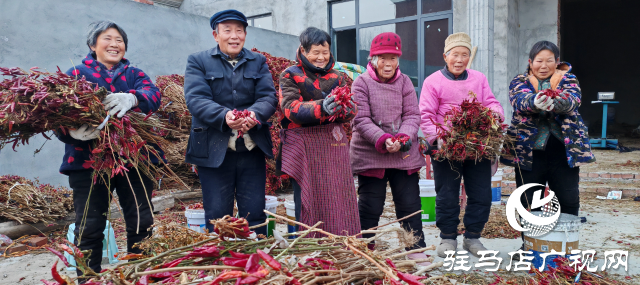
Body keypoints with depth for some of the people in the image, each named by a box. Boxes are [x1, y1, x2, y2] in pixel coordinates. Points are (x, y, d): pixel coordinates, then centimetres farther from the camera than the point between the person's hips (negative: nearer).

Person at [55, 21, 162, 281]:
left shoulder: (134, 74, 14)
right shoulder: (77, 73, 8)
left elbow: (153, 94, -8)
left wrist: (132, 98, -32)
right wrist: (73, 131, -27)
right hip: (89, 161, -2)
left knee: (143, 224, 6)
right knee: (89, 229, 2)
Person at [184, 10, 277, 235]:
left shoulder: (258, 62, 13)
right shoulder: (198, 61, 5)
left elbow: (269, 96, 1)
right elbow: (195, 98, -9)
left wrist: (255, 114, -23)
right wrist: (223, 116, -28)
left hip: (252, 149, 2)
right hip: (213, 150, -2)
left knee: (255, 215, 7)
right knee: (217, 217, 6)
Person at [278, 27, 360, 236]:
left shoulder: (337, 77, 15)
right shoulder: (290, 76, 4)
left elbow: (352, 110, 5)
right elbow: (291, 109, -11)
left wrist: (340, 108, -20)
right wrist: (321, 108, -27)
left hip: (334, 144, 3)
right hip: (304, 147, -3)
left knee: (339, 200, 2)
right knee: (309, 203, -1)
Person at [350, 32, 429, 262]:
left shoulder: (404, 82, 7)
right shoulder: (361, 83, -3)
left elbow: (412, 115, 3)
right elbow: (361, 120, -11)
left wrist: (404, 137, -17)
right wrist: (383, 140, -24)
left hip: (405, 155, 3)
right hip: (370, 154, -3)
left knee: (410, 203, 7)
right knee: (370, 206, 6)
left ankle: (416, 249, 20)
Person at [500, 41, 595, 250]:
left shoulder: (568, 80, 7)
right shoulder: (519, 81, 5)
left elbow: (571, 100, -16)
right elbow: (520, 101, -18)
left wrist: (553, 103, -39)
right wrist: (535, 102, -42)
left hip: (564, 150, 1)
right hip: (528, 152, 0)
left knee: (569, 202, 5)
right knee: (529, 203, 6)